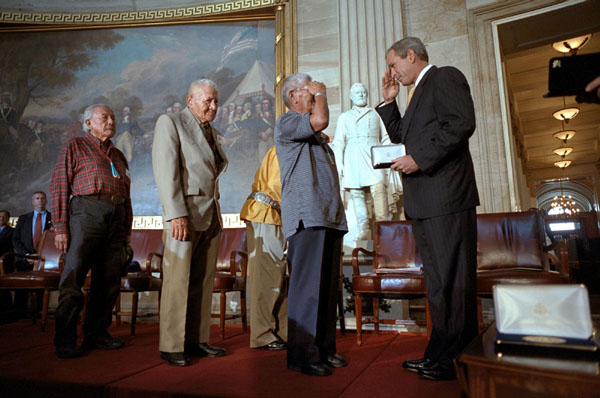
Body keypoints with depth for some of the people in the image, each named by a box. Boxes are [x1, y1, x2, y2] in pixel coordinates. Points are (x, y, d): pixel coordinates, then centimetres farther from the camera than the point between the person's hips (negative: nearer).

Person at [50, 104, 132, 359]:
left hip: (116, 217, 5)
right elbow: (59, 187, 1)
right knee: (73, 277, -5)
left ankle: (97, 333, 15)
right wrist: (61, 227, -8)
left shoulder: (118, 156, 24)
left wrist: (127, 229, 13)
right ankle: (65, 340, 3)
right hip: (87, 210, -5)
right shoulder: (75, 147, 10)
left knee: (109, 279, 4)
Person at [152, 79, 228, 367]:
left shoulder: (213, 133, 22)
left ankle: (197, 340, 16)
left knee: (203, 281, 7)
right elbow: (165, 170, -10)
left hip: (211, 215, 7)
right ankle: (172, 347, 8)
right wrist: (176, 214, -19)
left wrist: (215, 213, 11)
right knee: (177, 281, -3)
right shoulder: (170, 122, 1)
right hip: (184, 213, -7)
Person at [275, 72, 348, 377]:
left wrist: (339, 213, 21)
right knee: (306, 286, -9)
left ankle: (324, 349, 16)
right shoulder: (286, 122, 0)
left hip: (329, 217, 9)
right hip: (306, 217, -8)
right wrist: (320, 92, 3)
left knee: (328, 286, 8)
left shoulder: (315, 136, 27)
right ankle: (301, 354, -1)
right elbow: (320, 120, -18)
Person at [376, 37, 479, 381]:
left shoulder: (446, 77, -1)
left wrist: (419, 158, -17)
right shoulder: (421, 91, 27)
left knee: (453, 280, -4)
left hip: (446, 197, -10)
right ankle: (440, 354, 22)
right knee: (437, 280, 12)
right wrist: (389, 101, 20)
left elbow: (462, 123, -17)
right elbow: (401, 136, 27)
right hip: (424, 203, 10)